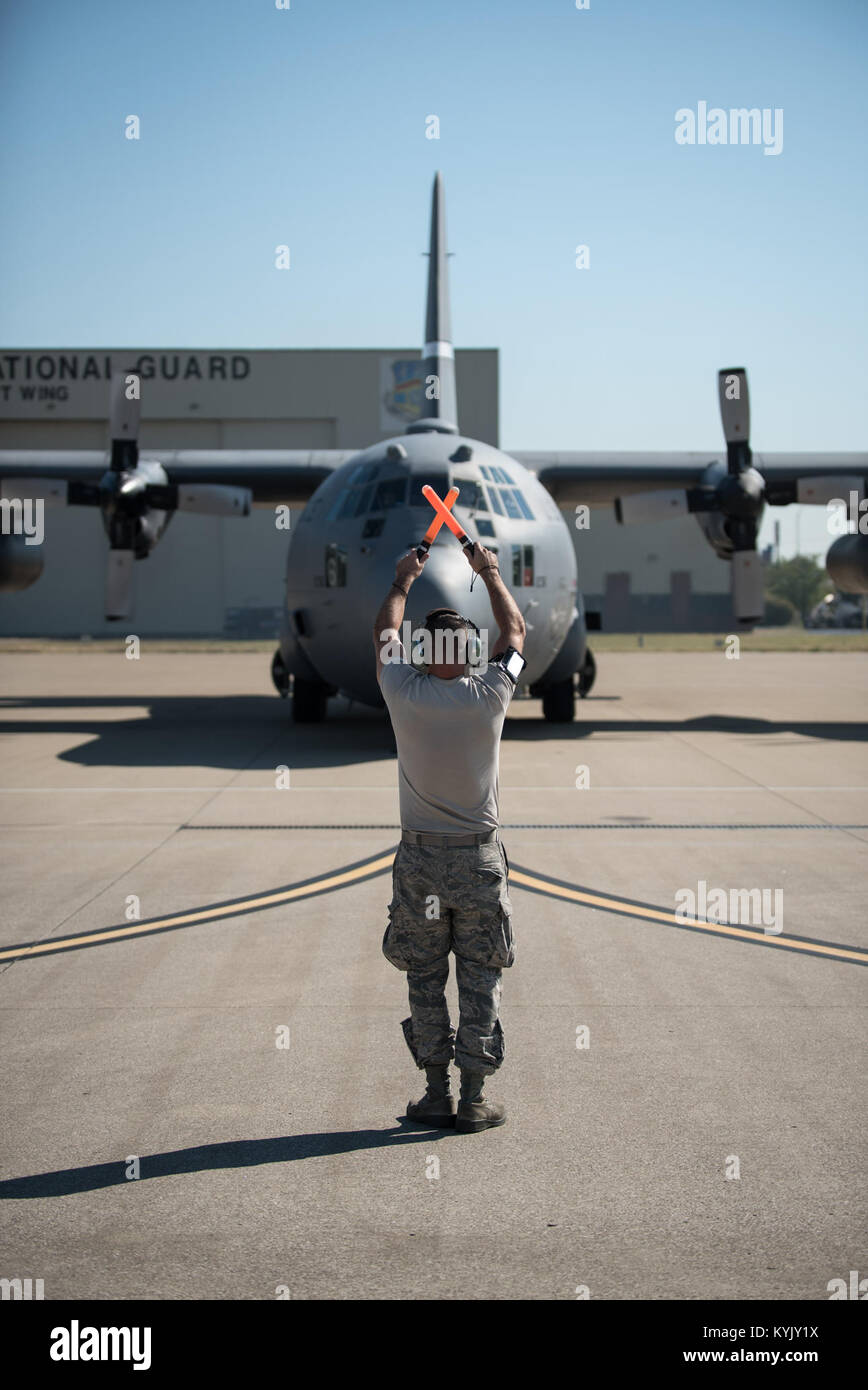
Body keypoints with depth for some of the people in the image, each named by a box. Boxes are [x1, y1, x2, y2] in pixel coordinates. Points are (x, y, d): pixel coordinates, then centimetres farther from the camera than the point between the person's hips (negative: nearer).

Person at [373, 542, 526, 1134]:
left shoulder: (405, 695, -10)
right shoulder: (488, 694, -10)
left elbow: (385, 636, 11)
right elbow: (516, 632, 9)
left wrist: (403, 580, 26)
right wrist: (490, 571, 22)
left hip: (420, 860, 1)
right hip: (479, 858, 0)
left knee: (426, 980, 9)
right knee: (480, 980, 5)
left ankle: (437, 1096, 11)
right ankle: (474, 1100, 7)